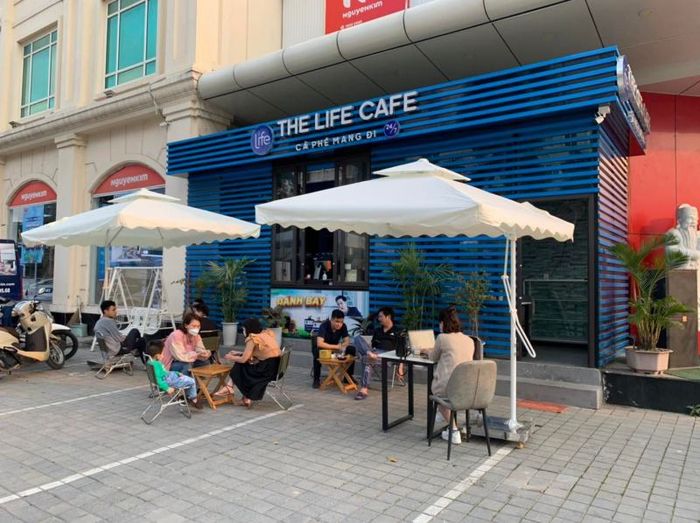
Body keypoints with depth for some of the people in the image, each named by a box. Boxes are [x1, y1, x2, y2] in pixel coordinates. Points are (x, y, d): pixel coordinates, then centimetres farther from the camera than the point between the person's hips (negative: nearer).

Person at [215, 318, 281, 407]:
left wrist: (230, 358, 12)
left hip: (268, 369, -8)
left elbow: (243, 359, -5)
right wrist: (238, 354, 24)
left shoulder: (253, 338, -9)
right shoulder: (267, 333, 14)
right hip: (276, 366, 8)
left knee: (239, 367, 14)